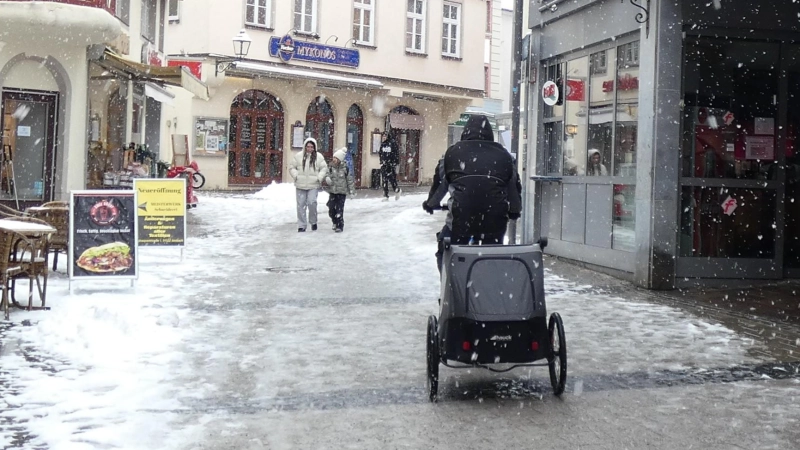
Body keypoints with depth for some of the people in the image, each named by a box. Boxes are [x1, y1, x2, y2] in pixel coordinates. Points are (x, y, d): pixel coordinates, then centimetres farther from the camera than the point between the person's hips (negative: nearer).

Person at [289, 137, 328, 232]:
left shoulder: (319, 156, 2)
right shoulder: (298, 156, 2)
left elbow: (324, 168, 6)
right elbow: (292, 167, 8)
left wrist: (319, 177, -8)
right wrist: (296, 176, -7)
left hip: (313, 185, -1)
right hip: (300, 185, 1)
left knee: (312, 203, -14)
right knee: (301, 205, 3)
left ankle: (313, 222, 9)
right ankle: (302, 225, 11)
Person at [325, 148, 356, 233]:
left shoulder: (345, 169, -6)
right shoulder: (330, 168, 1)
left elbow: (350, 180, -1)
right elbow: (327, 176, 3)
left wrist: (351, 191, -1)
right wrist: (327, 179, -22)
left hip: (342, 192, -3)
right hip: (332, 191, 3)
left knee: (339, 210, -6)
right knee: (331, 208, 5)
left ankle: (340, 226, 3)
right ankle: (335, 222, 29)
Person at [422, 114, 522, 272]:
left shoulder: (453, 152, 10)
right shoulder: (503, 155, 14)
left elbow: (440, 181, 19)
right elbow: (514, 185, 21)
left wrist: (430, 203, 37)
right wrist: (514, 211, 38)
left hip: (461, 218, -2)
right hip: (495, 220, 2)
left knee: (445, 253, 17)